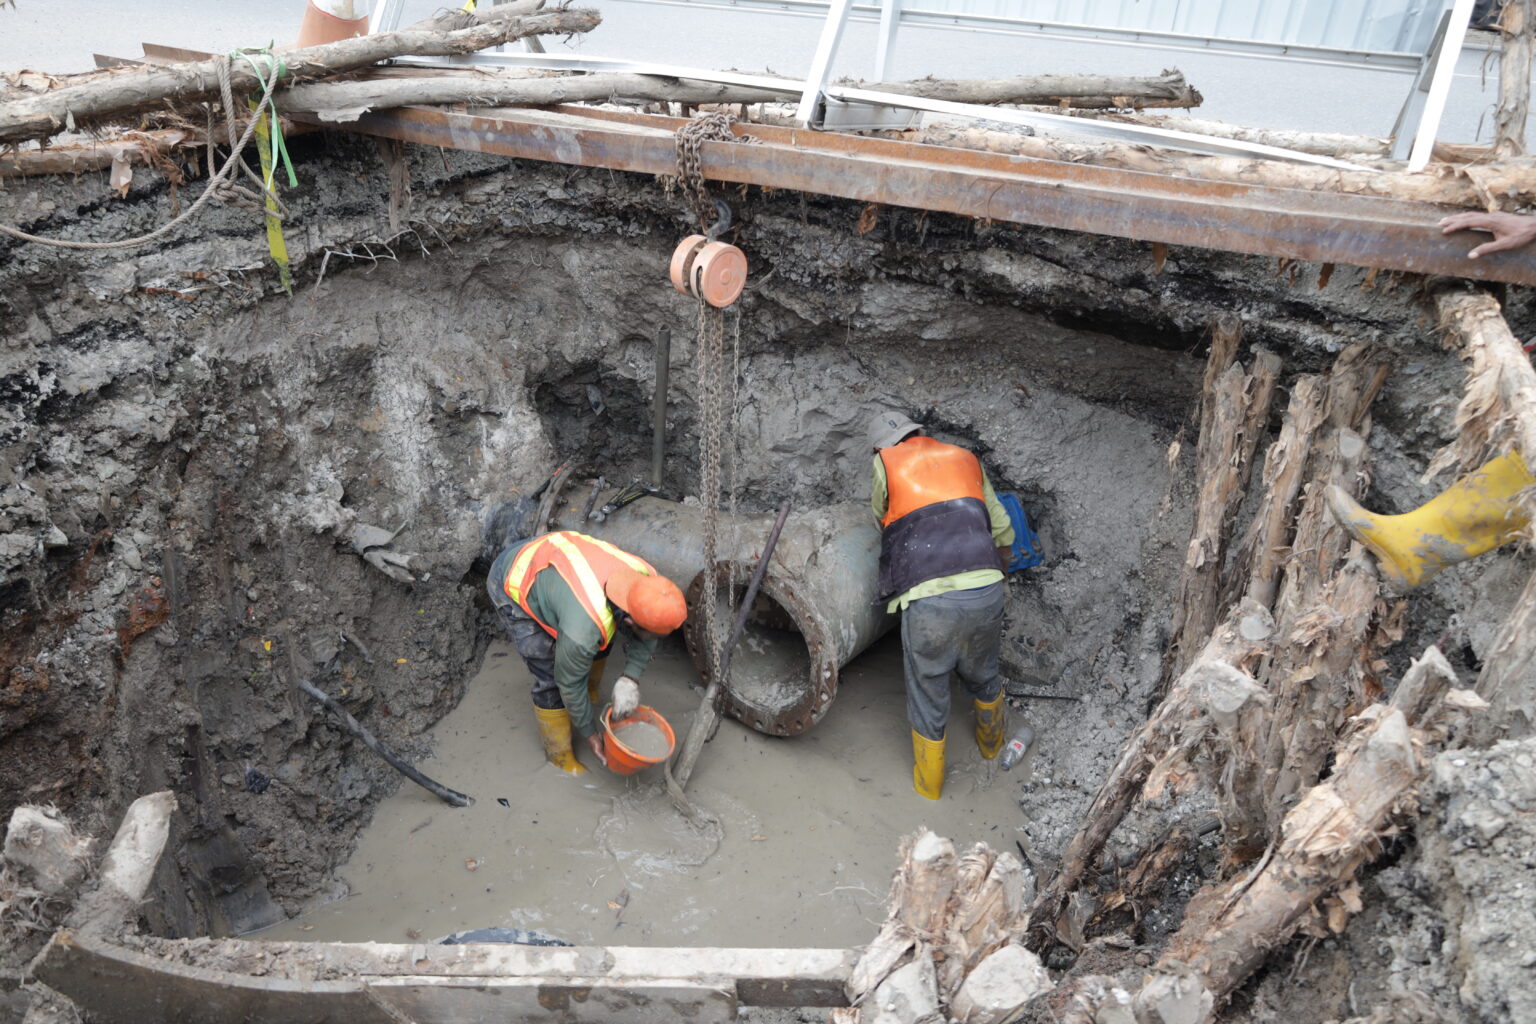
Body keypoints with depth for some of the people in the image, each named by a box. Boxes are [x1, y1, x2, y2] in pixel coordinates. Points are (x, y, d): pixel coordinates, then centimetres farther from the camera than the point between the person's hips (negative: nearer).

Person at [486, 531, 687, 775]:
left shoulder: (648, 582, -23)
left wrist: (629, 680, -15)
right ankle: (559, 754, 18)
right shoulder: (584, 628, -39)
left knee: (598, 645, 12)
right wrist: (589, 732, -5)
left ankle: (588, 701, 39)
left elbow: (643, 639, -2)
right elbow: (569, 682, -19)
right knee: (553, 679, -5)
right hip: (513, 587, -7)